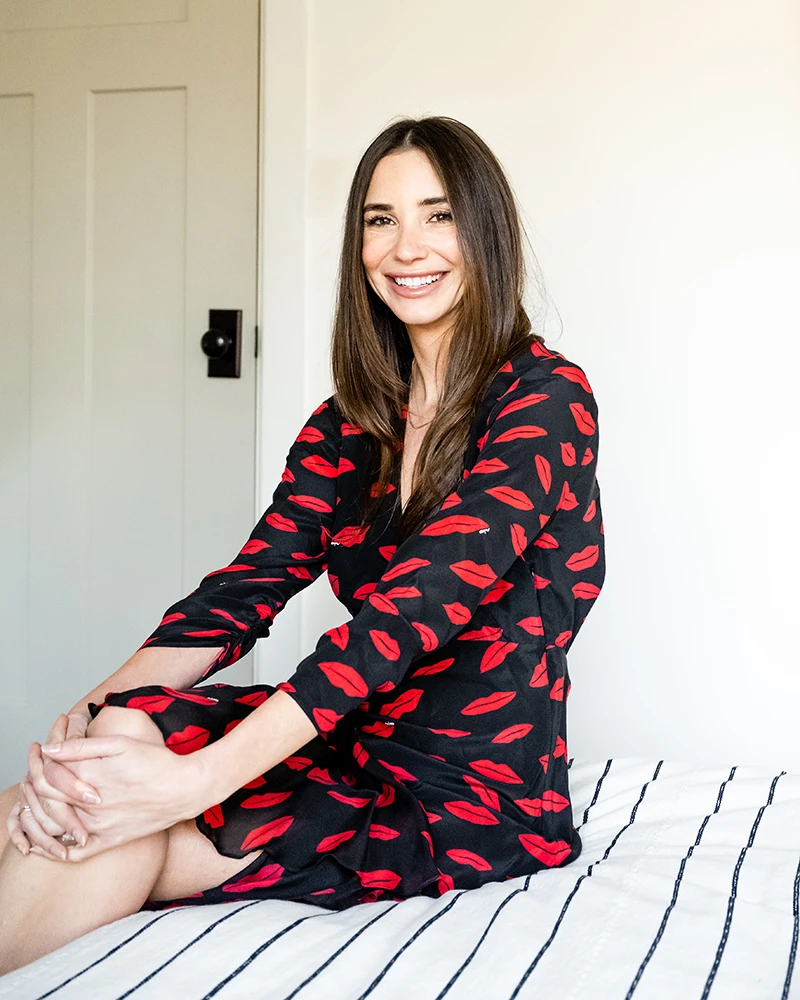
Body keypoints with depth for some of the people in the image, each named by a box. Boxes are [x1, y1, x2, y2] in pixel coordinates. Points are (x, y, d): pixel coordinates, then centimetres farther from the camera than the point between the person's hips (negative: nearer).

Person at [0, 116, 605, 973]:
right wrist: (99, 713, -21)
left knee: (118, 845, -22)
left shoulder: (546, 398, -12)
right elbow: (252, 583, -2)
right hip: (354, 740, 5)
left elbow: (419, 603, -24)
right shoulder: (351, 421, 9)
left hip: (473, 801, -5)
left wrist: (202, 777, -32)